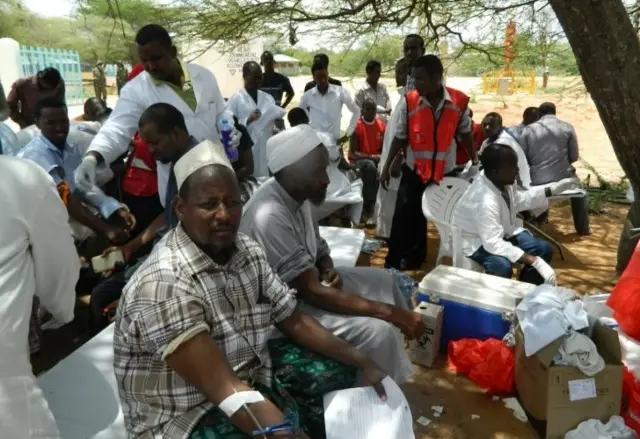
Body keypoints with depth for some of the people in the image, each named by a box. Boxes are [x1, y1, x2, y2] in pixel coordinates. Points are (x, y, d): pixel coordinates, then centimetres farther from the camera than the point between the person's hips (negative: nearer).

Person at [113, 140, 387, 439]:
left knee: (338, 370, 5)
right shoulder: (163, 282, -28)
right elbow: (223, 389, -32)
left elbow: (294, 321, 3)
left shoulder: (247, 252, -4)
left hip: (249, 373, 7)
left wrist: (360, 361, -4)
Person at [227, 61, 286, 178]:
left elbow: (275, 124, 14)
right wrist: (248, 120, -20)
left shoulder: (268, 98, 12)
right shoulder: (235, 99, -1)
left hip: (268, 149, 4)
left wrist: (279, 125, -8)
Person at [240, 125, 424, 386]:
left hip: (308, 280, 10)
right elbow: (311, 292, -31)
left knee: (384, 279, 13)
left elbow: (318, 250, 13)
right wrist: (389, 312, -30)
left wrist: (329, 270, -11)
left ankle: (400, 379, 24)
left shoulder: (297, 195, -3)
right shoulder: (269, 217, -32)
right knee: (378, 332, -23)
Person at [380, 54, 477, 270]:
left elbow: (465, 134, 5)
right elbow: (399, 138, -2)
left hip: (446, 173, 2)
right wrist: (387, 167, -1)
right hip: (414, 172, -1)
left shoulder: (460, 101, -10)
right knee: (404, 219, 4)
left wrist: (475, 160, 6)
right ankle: (394, 264, 20)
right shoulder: (408, 102, -12)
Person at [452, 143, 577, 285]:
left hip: (502, 232, 9)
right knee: (501, 265, -35)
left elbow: (518, 200, 10)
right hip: (477, 241, -9)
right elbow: (493, 244, -39)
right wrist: (535, 261, -40)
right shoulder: (485, 201, -38)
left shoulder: (503, 180, -13)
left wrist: (551, 191, 1)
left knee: (544, 249, 0)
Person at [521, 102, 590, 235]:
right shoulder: (567, 127, 3)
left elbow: (523, 158, 5)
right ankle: (583, 229, 34)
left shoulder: (528, 130, 2)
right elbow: (574, 156, 7)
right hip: (563, 178, 0)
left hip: (537, 181, 0)